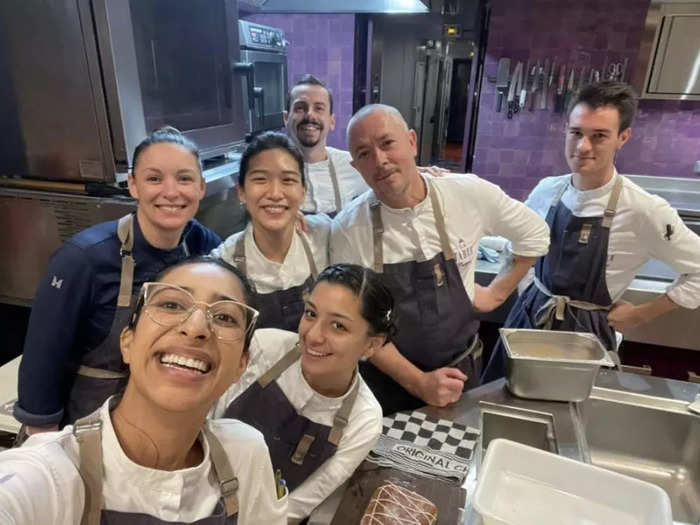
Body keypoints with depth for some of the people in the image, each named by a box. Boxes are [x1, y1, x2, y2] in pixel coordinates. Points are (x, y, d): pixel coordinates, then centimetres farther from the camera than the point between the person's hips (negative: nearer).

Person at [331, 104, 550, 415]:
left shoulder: (469, 194, -15)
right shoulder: (347, 229, -18)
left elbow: (535, 234, 3)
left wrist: (497, 292, 0)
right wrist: (418, 382, -18)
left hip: (459, 372, 2)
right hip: (387, 381, -1)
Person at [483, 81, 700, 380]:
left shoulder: (644, 211, -19)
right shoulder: (547, 190, -5)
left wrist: (639, 315, -7)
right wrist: (528, 294, 5)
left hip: (584, 333, -4)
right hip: (528, 318, 4)